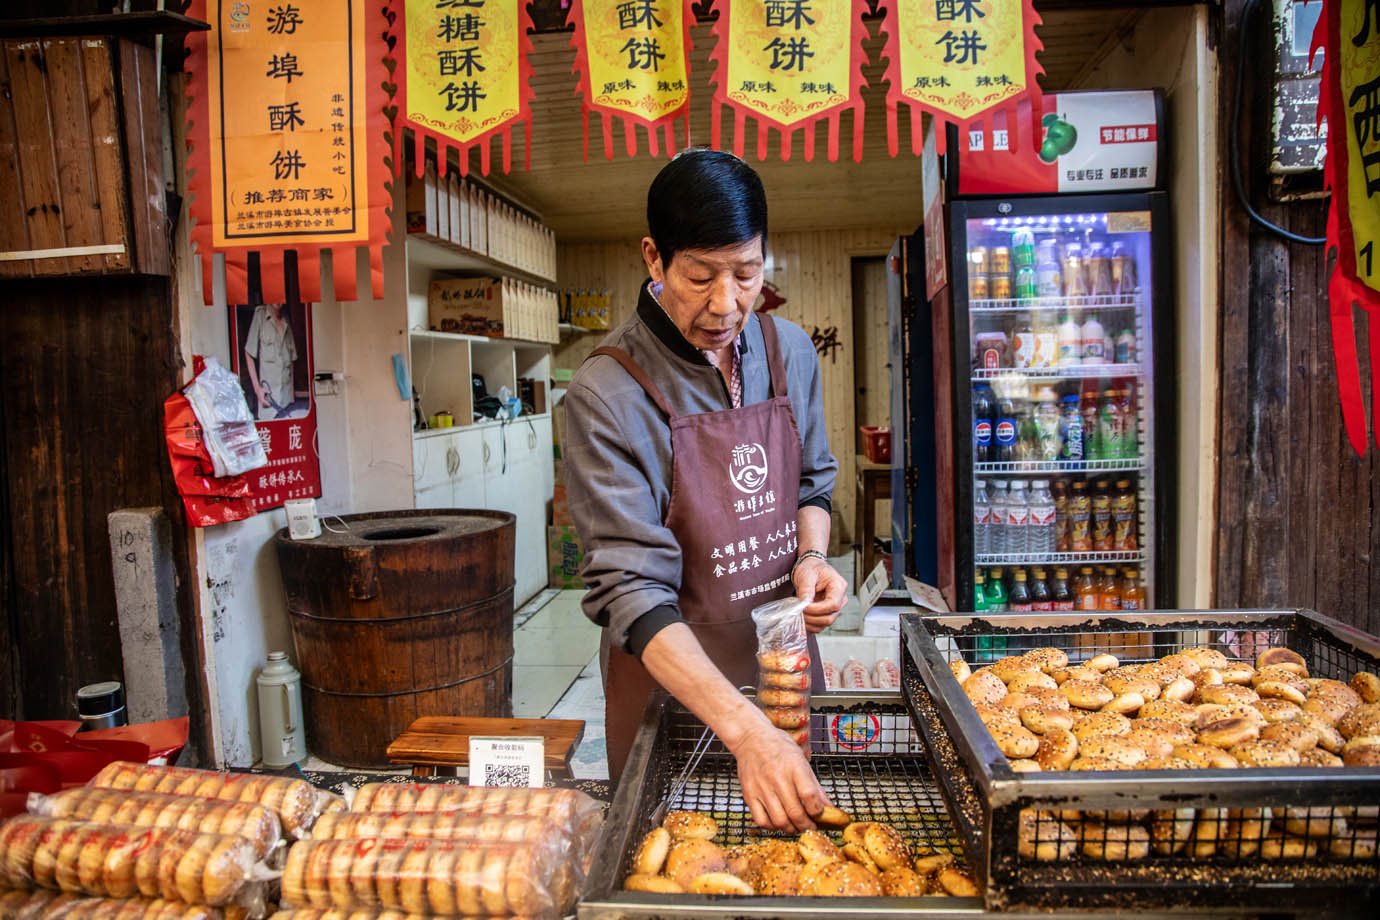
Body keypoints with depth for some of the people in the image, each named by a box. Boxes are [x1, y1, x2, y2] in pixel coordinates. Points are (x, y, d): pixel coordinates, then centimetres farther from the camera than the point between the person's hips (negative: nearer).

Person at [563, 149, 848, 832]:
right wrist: (745, 730, -36)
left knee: (798, 827, 23)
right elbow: (632, 593, -26)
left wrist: (811, 557, -9)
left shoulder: (791, 352, -3)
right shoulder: (607, 395, -22)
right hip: (671, 682, -4)